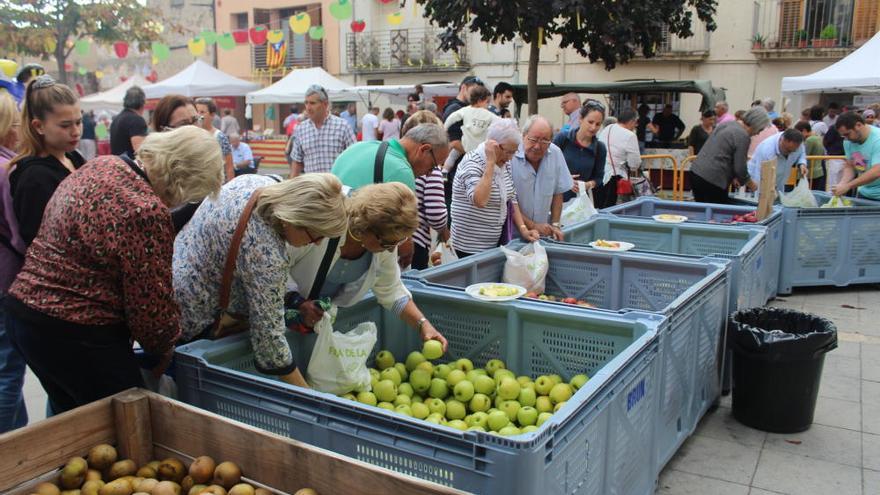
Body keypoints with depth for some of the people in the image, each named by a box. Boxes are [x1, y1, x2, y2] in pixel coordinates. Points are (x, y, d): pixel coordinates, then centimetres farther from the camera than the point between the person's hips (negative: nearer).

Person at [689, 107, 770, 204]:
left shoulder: (727, 124, 14)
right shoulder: (742, 136, -12)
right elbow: (740, 168, -11)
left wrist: (743, 157, 30)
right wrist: (750, 184, 5)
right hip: (712, 180, -9)